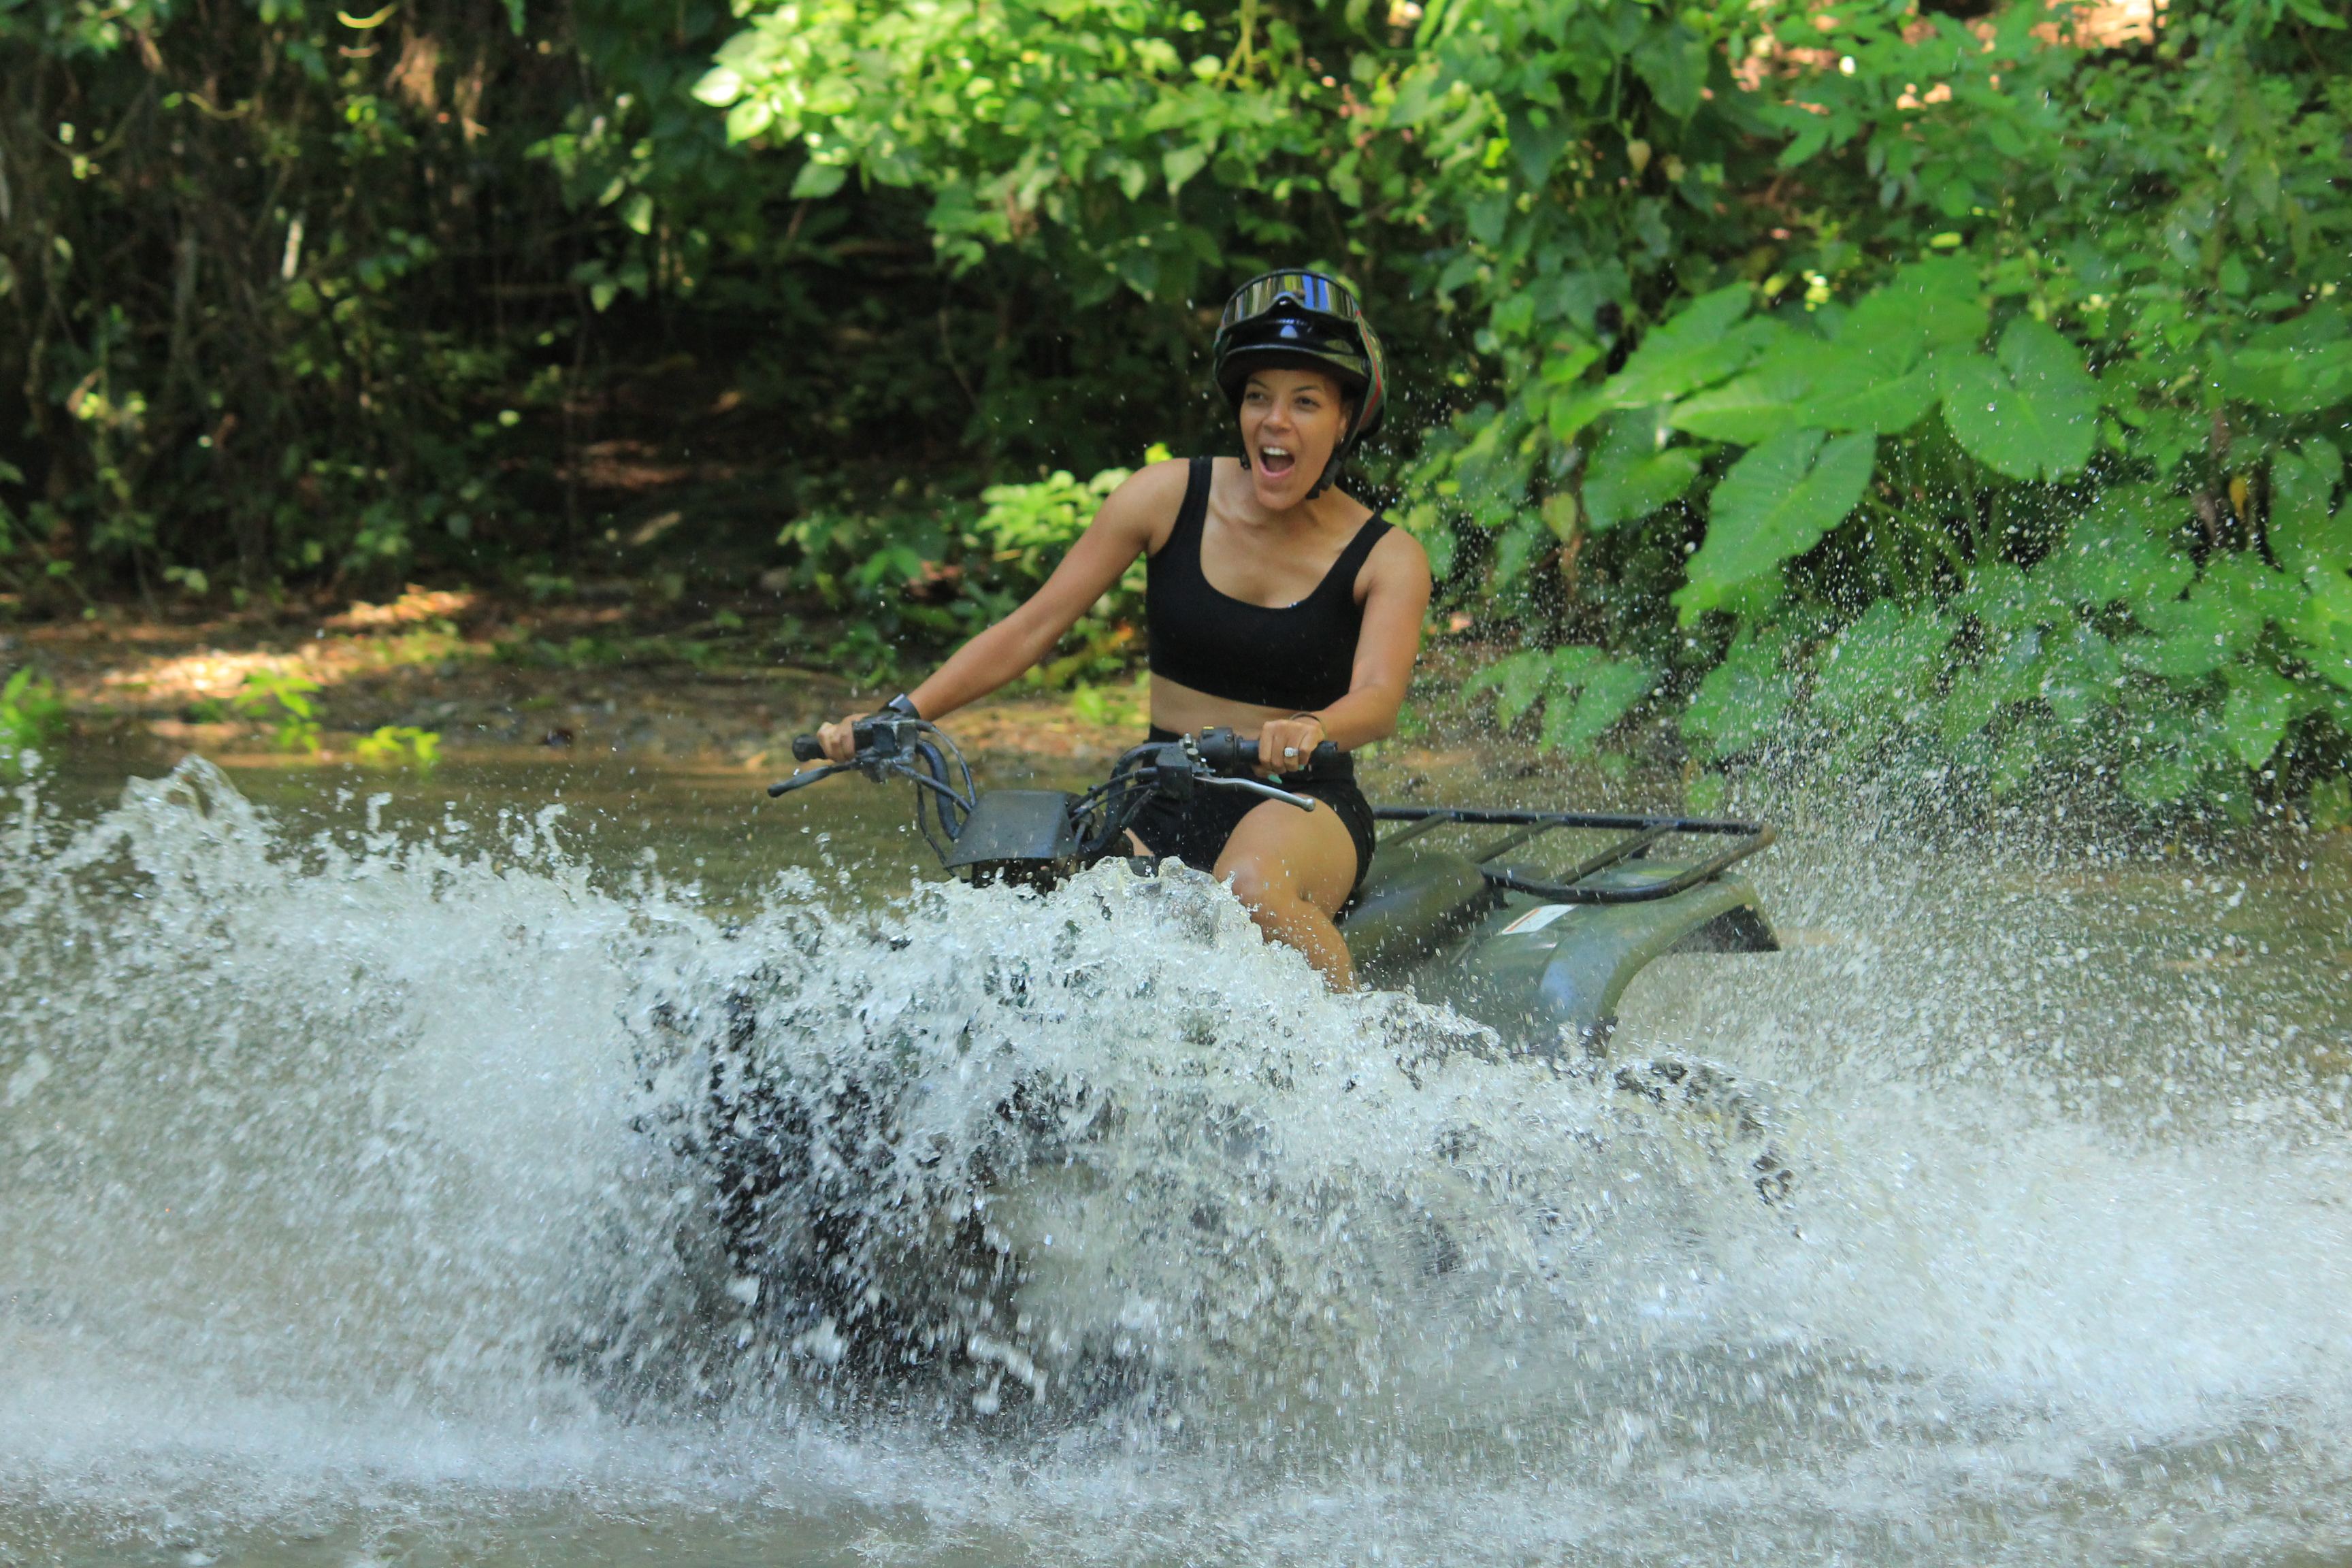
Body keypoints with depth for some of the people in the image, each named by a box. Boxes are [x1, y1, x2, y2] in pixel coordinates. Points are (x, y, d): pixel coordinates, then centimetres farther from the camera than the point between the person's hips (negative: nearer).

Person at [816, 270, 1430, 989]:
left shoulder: (1387, 559, -4)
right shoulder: (1170, 497, 0)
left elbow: (1379, 698, -22)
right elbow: (1031, 628, 0)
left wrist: (1309, 730, -46)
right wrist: (901, 714, -12)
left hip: (1304, 808, -2)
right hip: (1165, 812, 3)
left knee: (1250, 888, -38)